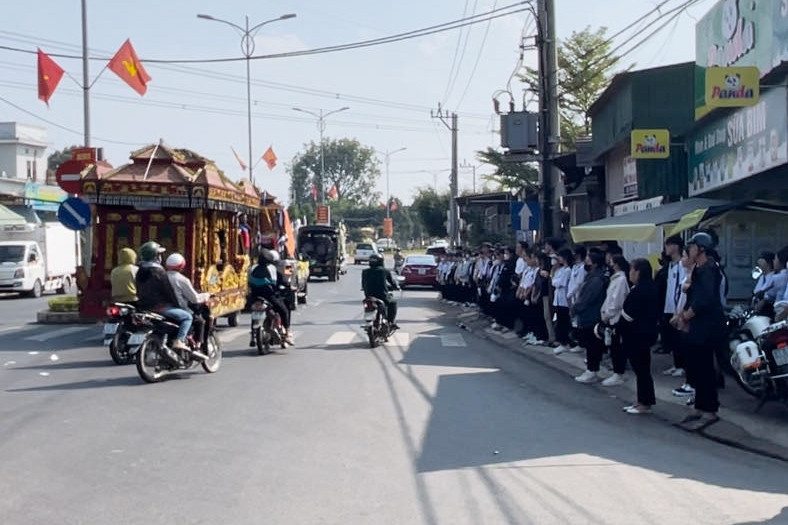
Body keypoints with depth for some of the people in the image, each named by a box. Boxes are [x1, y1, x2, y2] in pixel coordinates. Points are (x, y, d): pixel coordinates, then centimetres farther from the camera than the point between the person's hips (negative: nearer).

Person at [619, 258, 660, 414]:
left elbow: (628, 316, -22)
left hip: (637, 336, -10)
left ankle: (645, 404, 6)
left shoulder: (639, 290, -21)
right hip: (643, 335, 10)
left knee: (641, 369, -1)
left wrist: (619, 328, -4)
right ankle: (643, 401, 22)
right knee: (642, 368, 15)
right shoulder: (650, 287, 10)